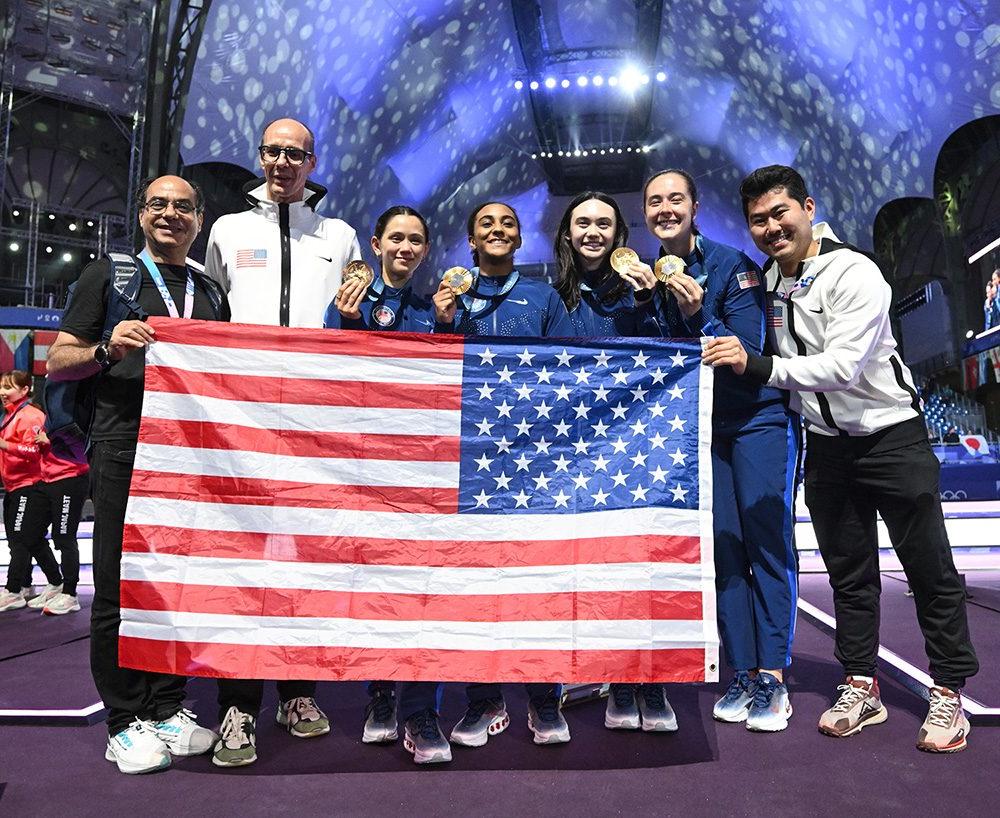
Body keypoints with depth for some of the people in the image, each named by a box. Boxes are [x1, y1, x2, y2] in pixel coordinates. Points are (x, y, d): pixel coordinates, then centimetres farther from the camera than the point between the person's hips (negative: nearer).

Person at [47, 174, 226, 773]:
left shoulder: (212, 292, 20)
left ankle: (167, 709, 20)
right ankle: (127, 723, 13)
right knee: (121, 587, 0)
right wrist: (108, 349, -15)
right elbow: (58, 362, 4)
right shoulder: (109, 274, 8)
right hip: (126, 448, -4)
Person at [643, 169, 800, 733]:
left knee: (767, 539, -7)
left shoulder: (732, 265, -10)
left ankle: (773, 678, 1)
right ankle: (744, 675, 12)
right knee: (723, 545, 4)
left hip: (759, 417, -4)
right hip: (700, 425, 5)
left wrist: (698, 315, -29)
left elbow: (750, 352, -16)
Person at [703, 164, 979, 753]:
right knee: (849, 572, 12)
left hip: (892, 434, -5)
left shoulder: (854, 274, -19)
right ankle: (861, 688, 23)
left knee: (930, 570, 5)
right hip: (826, 444, 6)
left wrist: (756, 365, -34)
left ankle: (949, 692, 20)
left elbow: (843, 366, -29)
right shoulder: (765, 280, 2)